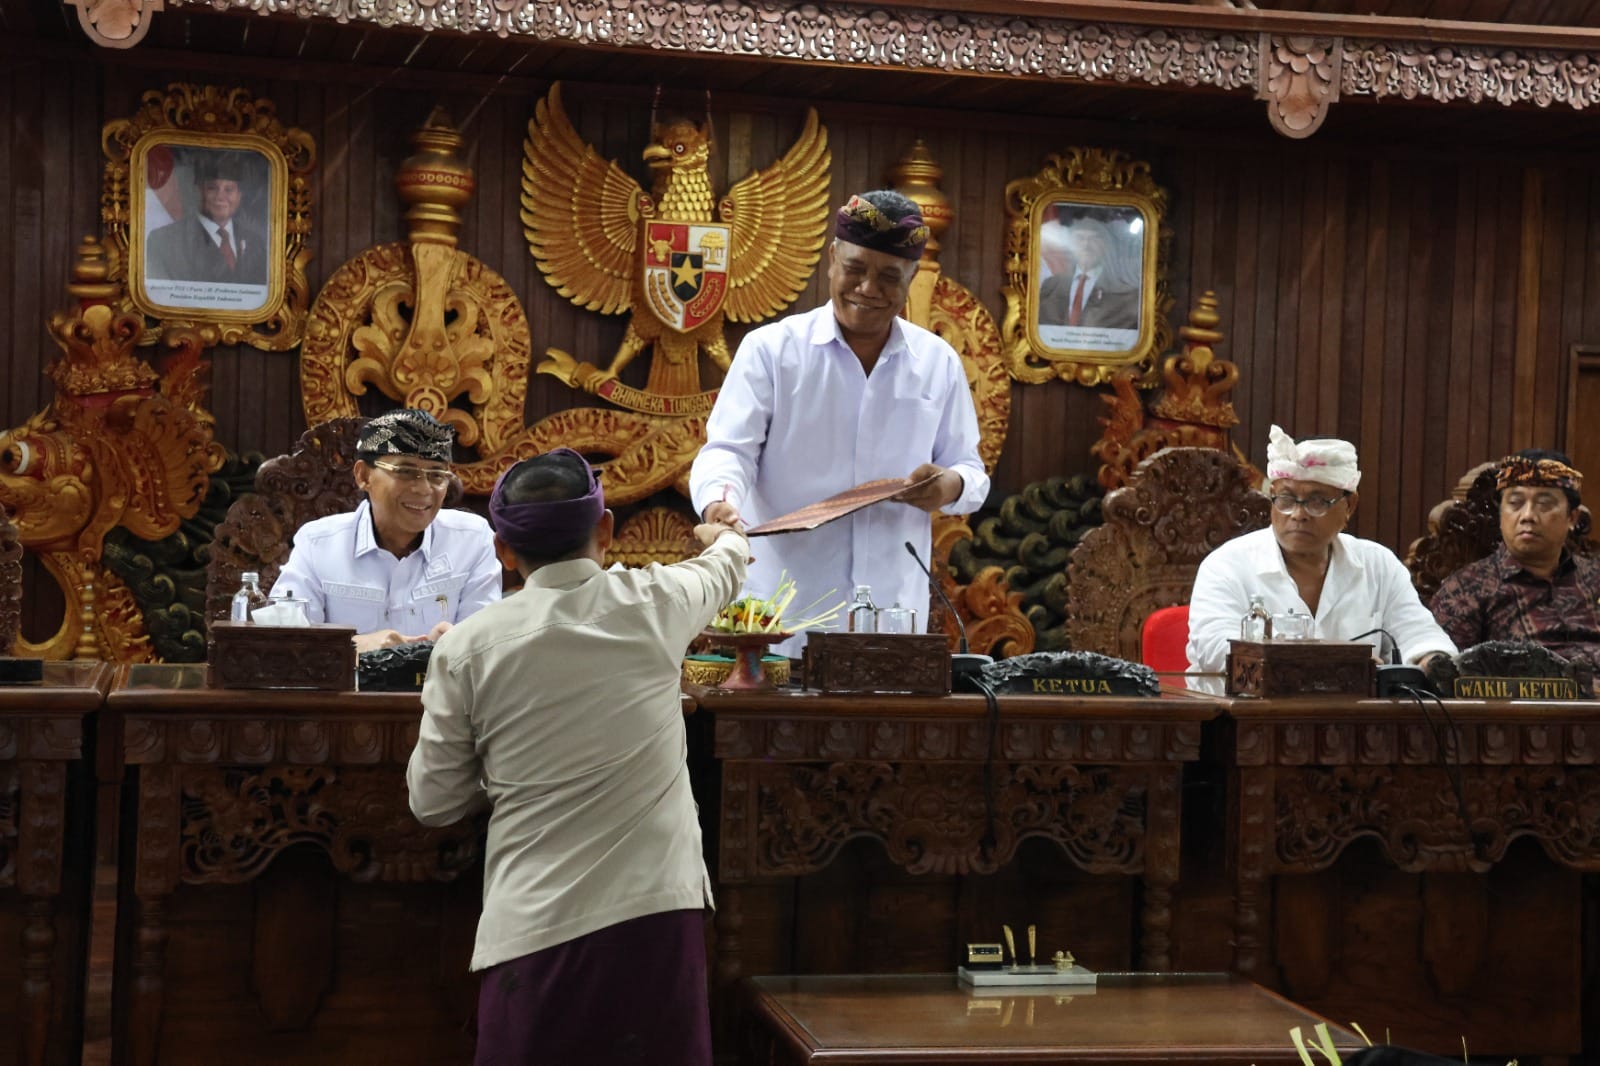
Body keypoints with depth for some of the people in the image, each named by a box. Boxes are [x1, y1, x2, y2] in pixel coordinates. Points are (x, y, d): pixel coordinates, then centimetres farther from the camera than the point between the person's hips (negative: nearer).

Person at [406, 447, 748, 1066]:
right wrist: (724, 537, 49)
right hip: (655, 915, 1)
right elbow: (724, 571, 26)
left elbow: (433, 803, 6)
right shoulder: (654, 605, 1)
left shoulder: (467, 648, -3)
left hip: (534, 930, -1)